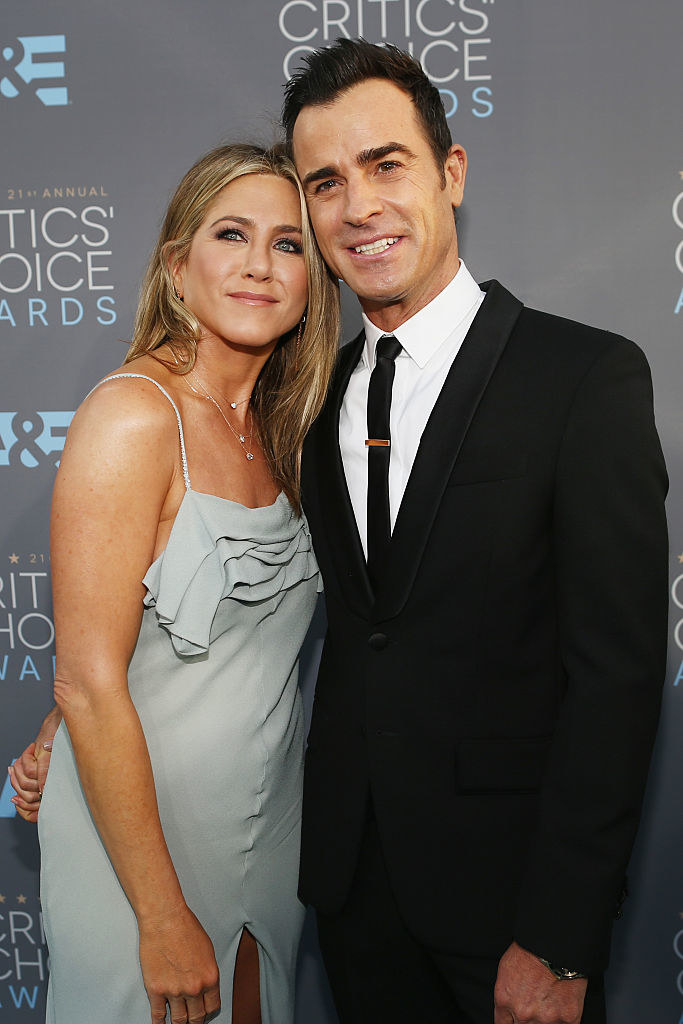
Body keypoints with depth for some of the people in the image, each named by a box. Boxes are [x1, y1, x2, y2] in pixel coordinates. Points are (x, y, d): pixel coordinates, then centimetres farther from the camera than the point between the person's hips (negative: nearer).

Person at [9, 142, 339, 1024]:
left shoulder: (273, 427, 3)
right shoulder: (133, 415, -21)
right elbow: (89, 685, -22)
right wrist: (164, 916, -19)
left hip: (267, 836, 7)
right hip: (139, 842, -7)